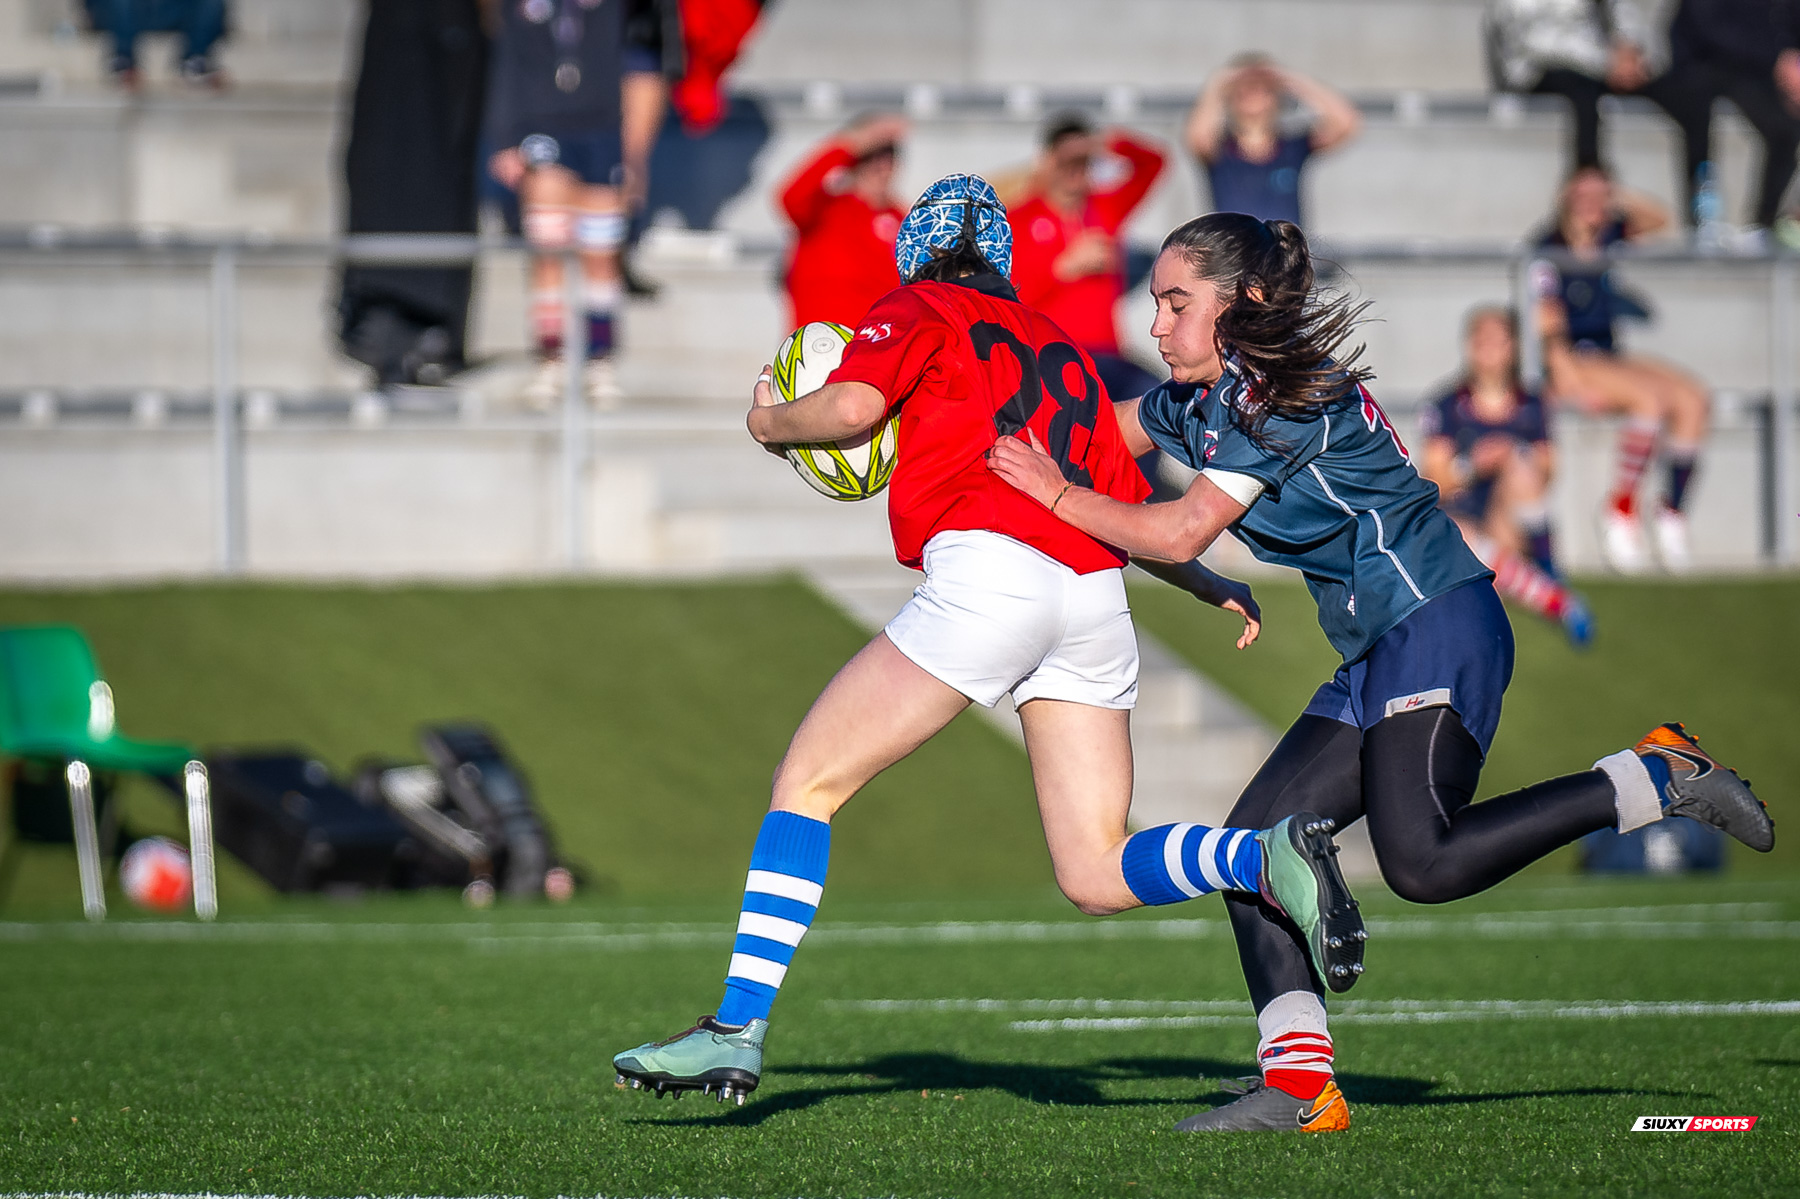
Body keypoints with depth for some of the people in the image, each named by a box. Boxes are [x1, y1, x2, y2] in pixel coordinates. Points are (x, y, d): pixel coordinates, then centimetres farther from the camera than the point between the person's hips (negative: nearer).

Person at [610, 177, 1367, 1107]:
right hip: (1095, 595, 6)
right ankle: (1270, 859, -17)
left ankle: (738, 1030, -6)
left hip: (988, 571, -6)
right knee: (1097, 879, 8)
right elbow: (1135, 512, 27)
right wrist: (1212, 586, 43)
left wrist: (770, 423, 14)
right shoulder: (1059, 346, 28)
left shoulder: (917, 309, 12)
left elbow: (852, 404, -7)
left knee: (807, 783, 4)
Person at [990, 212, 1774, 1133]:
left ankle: (1656, 780, -12)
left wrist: (1057, 495, -8)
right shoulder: (1197, 404, 15)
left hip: (1438, 627, -10)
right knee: (1254, 841, -1)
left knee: (1420, 859, -26)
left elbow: (1180, 534, -16)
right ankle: (1298, 1083, -4)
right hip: (1377, 659, 10)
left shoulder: (1282, 394, -13)